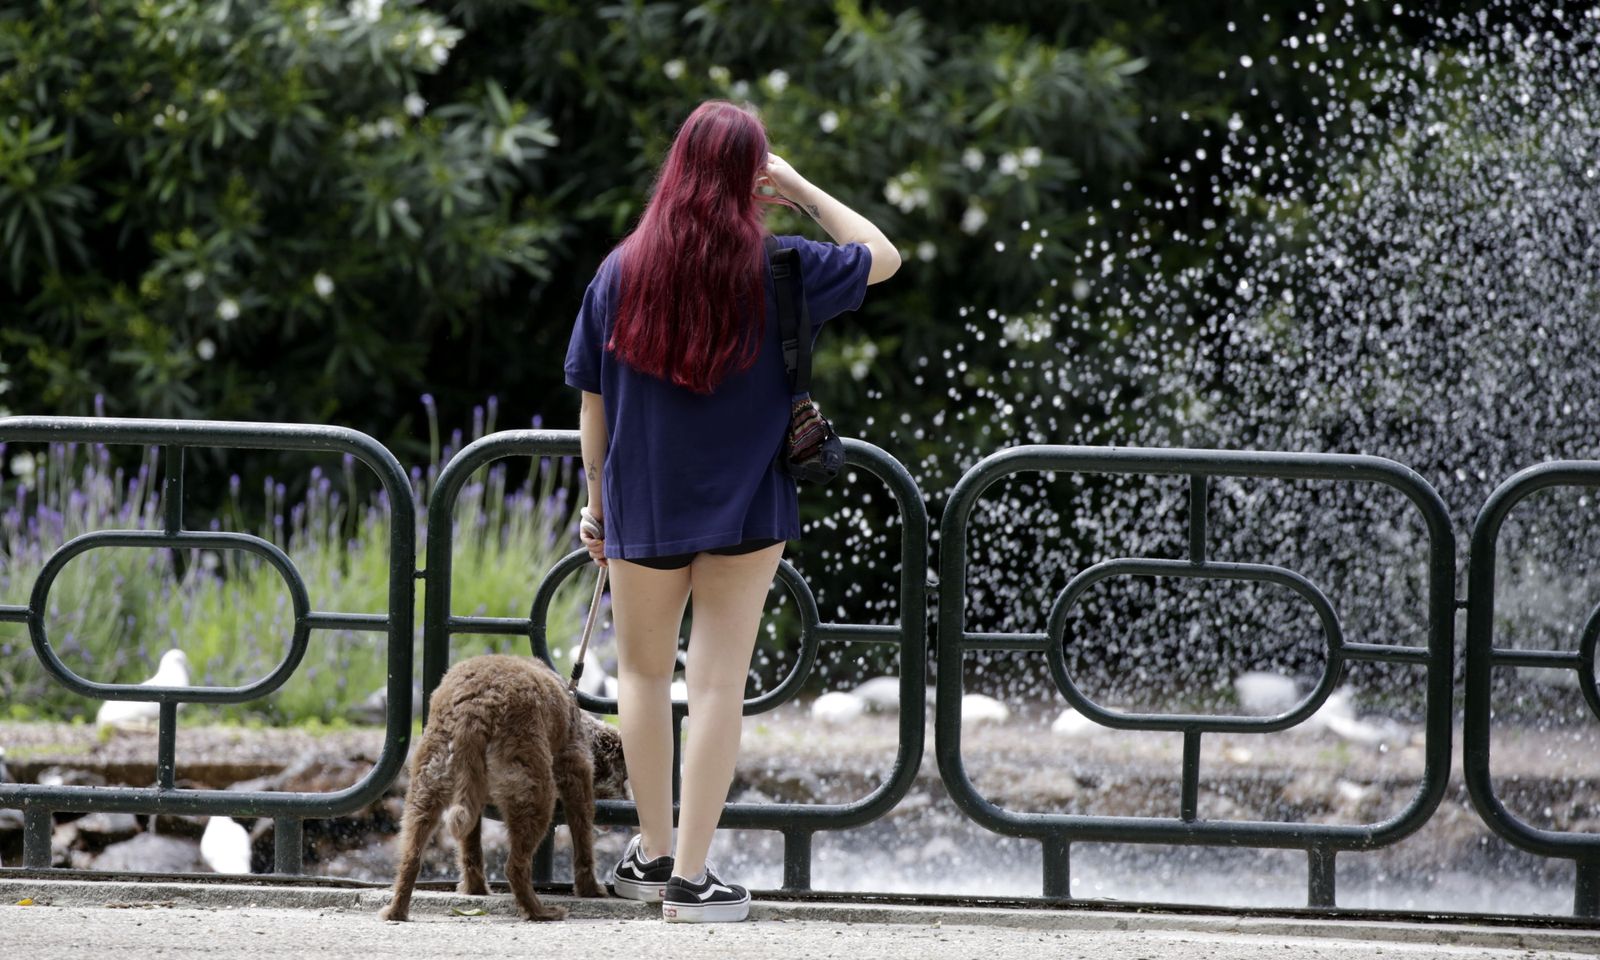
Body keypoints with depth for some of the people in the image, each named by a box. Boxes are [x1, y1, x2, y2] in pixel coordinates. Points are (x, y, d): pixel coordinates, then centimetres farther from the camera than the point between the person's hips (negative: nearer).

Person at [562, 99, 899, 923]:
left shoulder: (621, 271, -5)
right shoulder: (778, 268, -9)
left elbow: (591, 401, 1)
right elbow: (883, 256, 7)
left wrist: (595, 503, 13)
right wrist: (802, 191, 9)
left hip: (643, 509, 1)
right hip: (745, 508, -1)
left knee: (643, 670, 18)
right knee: (718, 682, 0)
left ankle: (654, 853, 23)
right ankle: (691, 876, -1)